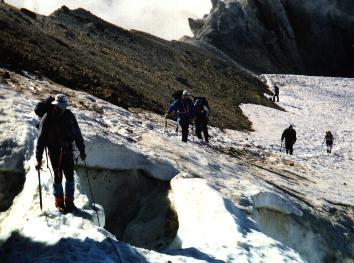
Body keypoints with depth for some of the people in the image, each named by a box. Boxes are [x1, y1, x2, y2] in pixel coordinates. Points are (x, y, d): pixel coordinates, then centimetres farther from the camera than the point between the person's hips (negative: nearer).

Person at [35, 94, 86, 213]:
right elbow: (41, 140, -12)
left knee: (70, 176, 7)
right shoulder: (47, 118, -14)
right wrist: (39, 159, -14)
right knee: (58, 177, 3)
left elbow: (77, 134, 7)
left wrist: (82, 151, 10)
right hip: (54, 152, -3)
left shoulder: (69, 116, -5)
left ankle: (69, 201, 21)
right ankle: (59, 202, 18)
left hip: (68, 150, 3)